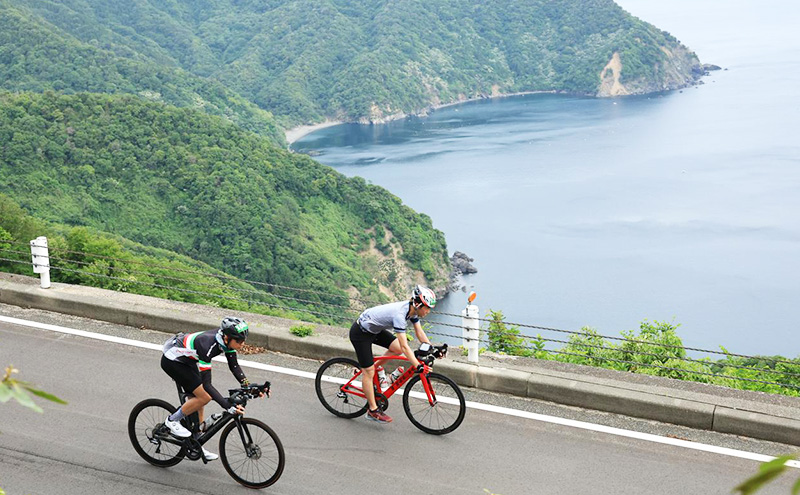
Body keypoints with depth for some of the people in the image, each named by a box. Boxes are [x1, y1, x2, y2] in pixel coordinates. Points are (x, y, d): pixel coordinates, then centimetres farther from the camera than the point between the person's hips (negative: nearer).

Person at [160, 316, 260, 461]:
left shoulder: (226, 339, -16)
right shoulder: (207, 345, -38)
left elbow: (234, 366, -4)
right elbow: (206, 384, -37)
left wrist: (247, 385, -19)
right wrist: (228, 406, -41)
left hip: (187, 360, 8)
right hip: (172, 361, -8)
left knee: (197, 401, 9)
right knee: (204, 397, -16)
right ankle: (172, 421, 3)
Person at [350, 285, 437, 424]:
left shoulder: (412, 309, -9)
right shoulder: (399, 314, -34)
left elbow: (419, 332, 2)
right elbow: (405, 346, -37)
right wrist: (419, 367, -39)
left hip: (375, 329, 9)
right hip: (360, 333, -9)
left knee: (398, 349, -5)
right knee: (368, 372, -2)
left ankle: (376, 366, 16)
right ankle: (373, 410, 8)